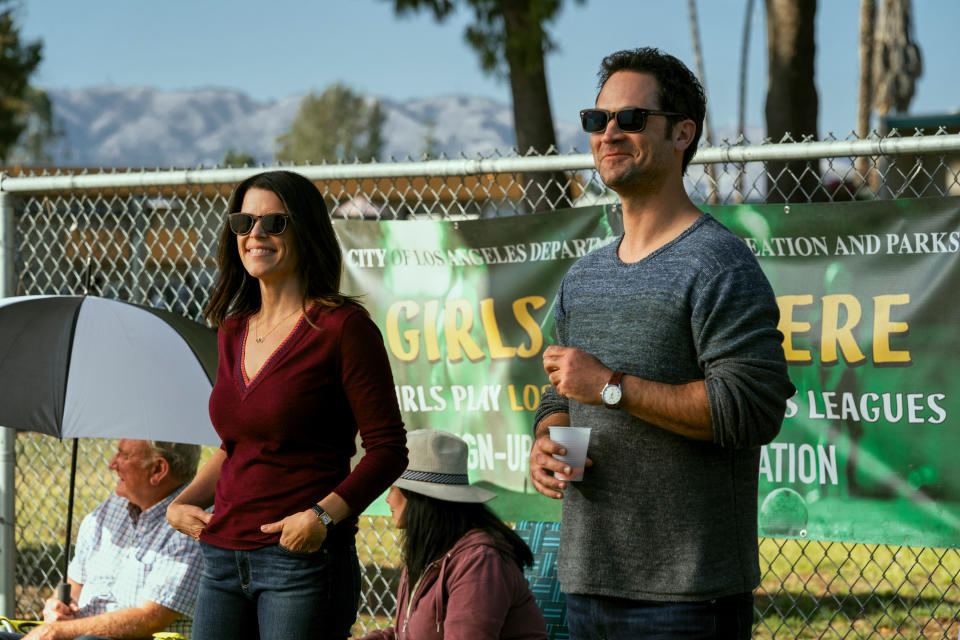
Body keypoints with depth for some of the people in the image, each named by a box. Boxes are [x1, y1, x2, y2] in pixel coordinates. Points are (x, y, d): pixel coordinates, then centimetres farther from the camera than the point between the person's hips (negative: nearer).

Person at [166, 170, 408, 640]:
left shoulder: (341, 327, -7)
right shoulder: (234, 331, 13)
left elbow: (388, 448, -9)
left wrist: (323, 515, -20)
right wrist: (182, 503, 10)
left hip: (303, 561, -6)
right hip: (223, 557, 6)